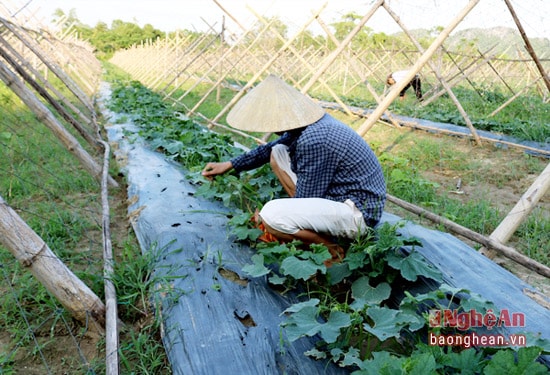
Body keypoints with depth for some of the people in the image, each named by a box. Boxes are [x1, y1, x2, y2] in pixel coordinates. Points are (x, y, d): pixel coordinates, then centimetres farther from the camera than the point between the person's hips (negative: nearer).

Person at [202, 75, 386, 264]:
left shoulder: (314, 141, -28)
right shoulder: (306, 121, 1)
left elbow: (304, 199, -17)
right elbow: (269, 148, 20)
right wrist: (230, 165, 20)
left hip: (359, 212, -10)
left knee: (271, 215, -27)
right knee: (278, 153, 11)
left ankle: (333, 251, -4)